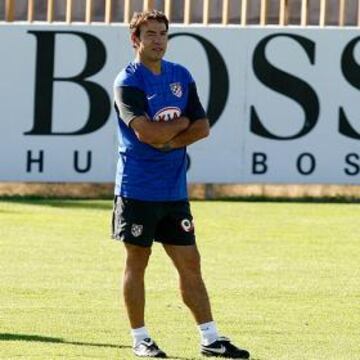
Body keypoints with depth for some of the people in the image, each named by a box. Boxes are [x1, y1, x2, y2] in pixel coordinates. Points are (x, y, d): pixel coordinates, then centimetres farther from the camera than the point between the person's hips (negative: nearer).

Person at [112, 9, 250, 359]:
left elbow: (202, 127, 5)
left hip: (174, 189, 5)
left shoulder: (181, 76, 10)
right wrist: (182, 122, -5)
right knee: (137, 261, 2)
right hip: (137, 188, -5)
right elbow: (147, 132, -22)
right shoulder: (128, 81, -9)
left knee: (189, 262, 5)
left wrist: (170, 140, -11)